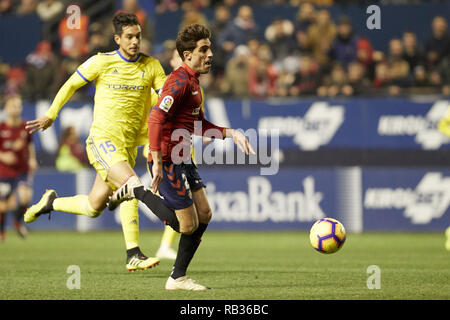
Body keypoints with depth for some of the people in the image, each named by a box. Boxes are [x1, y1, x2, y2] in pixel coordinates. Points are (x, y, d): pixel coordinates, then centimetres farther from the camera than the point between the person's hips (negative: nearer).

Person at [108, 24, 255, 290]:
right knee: (188, 225, -7)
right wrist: (157, 162, -30)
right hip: (168, 160, -10)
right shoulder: (180, 81, -16)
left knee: (204, 215, 8)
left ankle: (178, 278, 15)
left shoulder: (193, 82, 16)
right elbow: (156, 119, -26)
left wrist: (231, 134, 12)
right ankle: (137, 191, 7)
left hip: (182, 159, 10)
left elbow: (200, 126, 25)